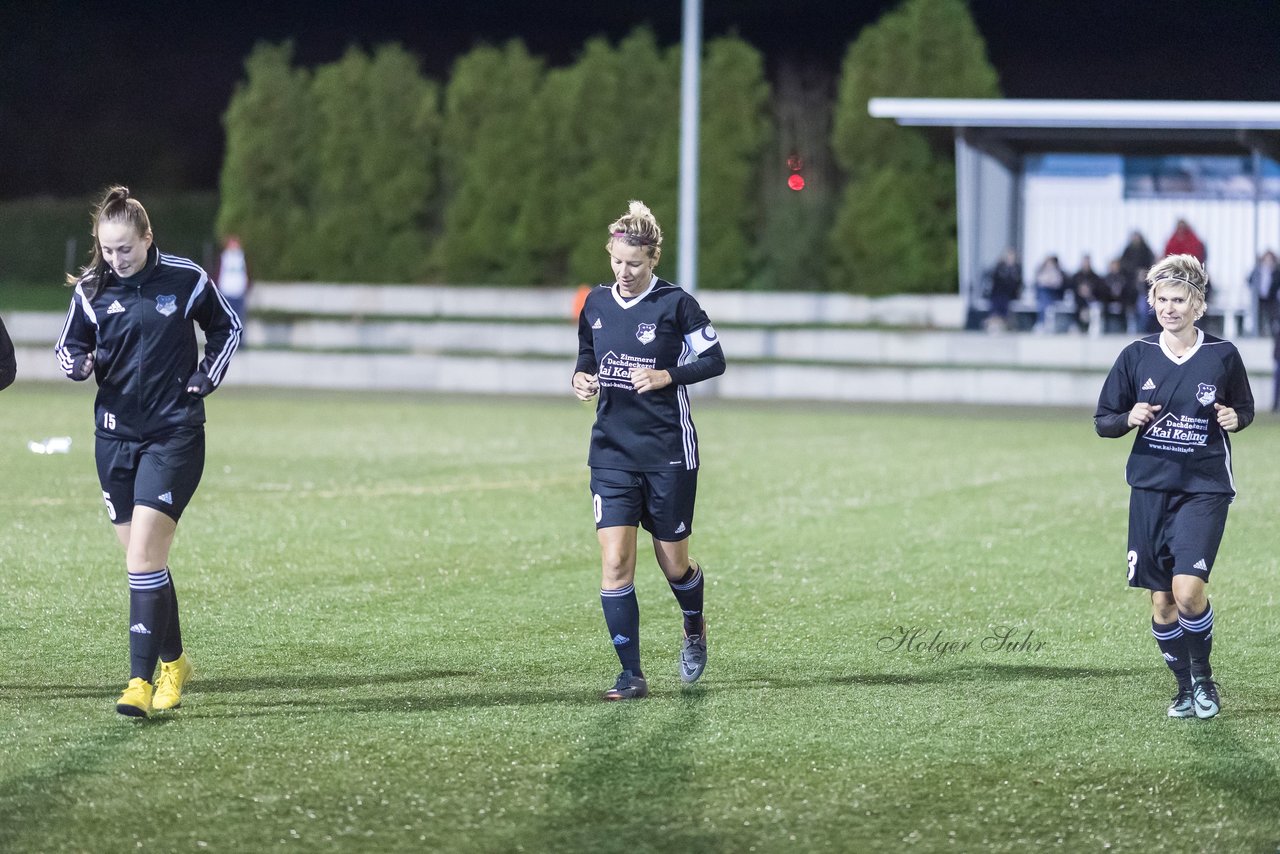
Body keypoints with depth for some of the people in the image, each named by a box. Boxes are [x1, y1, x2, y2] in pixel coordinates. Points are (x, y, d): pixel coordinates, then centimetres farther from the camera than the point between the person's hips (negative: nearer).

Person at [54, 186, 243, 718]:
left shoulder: (186, 280, -5)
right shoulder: (91, 290, 0)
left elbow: (226, 328, 11)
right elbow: (70, 347, 10)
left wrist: (208, 377, -1)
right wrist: (78, 363, -12)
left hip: (174, 435, -4)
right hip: (115, 435, 4)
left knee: (143, 559, -15)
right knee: (144, 559, 10)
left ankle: (141, 680, -14)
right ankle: (172, 662, 29)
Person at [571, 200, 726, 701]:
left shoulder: (675, 304, -7)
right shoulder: (596, 304, 6)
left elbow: (715, 360, -3)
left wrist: (668, 376, -17)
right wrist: (582, 378, -2)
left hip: (669, 453, -3)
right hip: (613, 450, 3)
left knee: (673, 564, 8)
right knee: (614, 563, -10)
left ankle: (694, 629, 42)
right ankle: (631, 675, -4)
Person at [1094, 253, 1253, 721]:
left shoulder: (1223, 355, -2)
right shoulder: (1136, 356, 1)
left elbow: (1245, 409, 13)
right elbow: (1102, 421, 6)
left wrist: (1235, 418, -10)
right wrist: (1130, 419, -15)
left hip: (1205, 489, -3)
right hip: (1150, 488, 3)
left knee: (1188, 589, -18)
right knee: (1162, 600, 4)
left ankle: (1203, 676, 7)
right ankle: (1184, 686, 25)